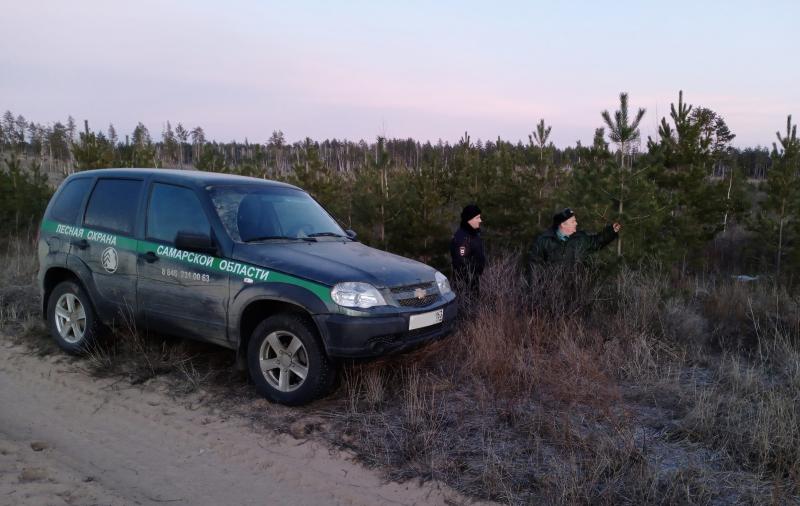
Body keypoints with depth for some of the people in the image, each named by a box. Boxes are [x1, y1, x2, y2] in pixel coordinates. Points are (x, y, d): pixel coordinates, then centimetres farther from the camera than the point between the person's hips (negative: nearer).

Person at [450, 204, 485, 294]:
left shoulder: (473, 233, 8)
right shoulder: (462, 237, -23)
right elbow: (461, 263, -24)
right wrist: (466, 283, -23)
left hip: (475, 277, 10)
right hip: (466, 280, -10)